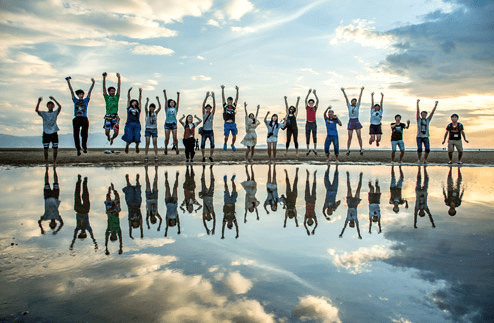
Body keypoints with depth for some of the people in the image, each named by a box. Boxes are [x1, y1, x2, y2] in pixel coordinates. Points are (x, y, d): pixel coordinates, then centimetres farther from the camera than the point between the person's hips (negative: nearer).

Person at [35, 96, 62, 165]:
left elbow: (60, 107, -12)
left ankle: (54, 161, 11)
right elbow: (36, 110, -9)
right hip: (46, 133, 0)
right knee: (45, 148, 1)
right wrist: (39, 102, -21)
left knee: (55, 148, 1)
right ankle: (46, 161, 10)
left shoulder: (55, 113, 5)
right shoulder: (44, 113, 8)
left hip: (54, 133, 0)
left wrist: (54, 99, -20)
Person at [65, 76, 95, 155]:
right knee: (76, 134, -1)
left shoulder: (86, 100, 12)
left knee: (84, 133, -16)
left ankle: (84, 147, 0)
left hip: (84, 119, -1)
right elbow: (71, 91, 11)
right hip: (76, 119, 1)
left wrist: (93, 83, -4)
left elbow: (90, 91, 4)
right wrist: (68, 82, 7)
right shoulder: (75, 100, 14)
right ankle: (78, 149, 6)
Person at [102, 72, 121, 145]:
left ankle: (112, 138, 29)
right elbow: (104, 88, 3)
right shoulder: (107, 97, 7)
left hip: (115, 117, 1)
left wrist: (119, 78, -1)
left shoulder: (116, 97, 10)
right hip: (108, 116, -1)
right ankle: (108, 137, 33)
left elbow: (119, 87, 5)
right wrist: (104, 78, -3)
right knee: (107, 132, -4)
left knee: (116, 133, -6)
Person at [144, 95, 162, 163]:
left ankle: (156, 157, -1)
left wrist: (158, 100, -21)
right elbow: (145, 108, -18)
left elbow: (160, 108, -10)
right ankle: (146, 157, -3)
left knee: (155, 143, -1)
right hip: (148, 129, -1)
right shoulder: (147, 113, 1)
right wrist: (147, 101, -31)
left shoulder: (156, 113, 5)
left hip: (154, 129, 1)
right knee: (147, 143, -4)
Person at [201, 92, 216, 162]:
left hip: (211, 132, 1)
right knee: (202, 145, -4)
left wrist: (213, 97, -16)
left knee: (212, 145, -7)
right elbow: (203, 105, -7)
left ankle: (211, 157, 8)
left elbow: (214, 106, -6)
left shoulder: (212, 114, 6)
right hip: (204, 131, -1)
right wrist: (206, 97, -16)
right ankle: (203, 157, 11)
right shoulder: (204, 113, 4)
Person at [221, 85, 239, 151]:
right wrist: (222, 89, -8)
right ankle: (225, 144, 29)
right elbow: (223, 97, -1)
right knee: (226, 137, -2)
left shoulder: (234, 106, 7)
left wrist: (237, 90, -9)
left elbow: (236, 99, 0)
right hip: (227, 124, -2)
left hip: (233, 124, 2)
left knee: (234, 136, 2)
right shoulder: (225, 105, 4)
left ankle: (233, 145, 30)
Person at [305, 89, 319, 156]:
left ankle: (314, 149, -12)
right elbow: (305, 100, -4)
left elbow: (317, 100, -3)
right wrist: (309, 93, -12)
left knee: (314, 136, -11)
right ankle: (308, 150, 11)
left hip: (314, 123, 0)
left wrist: (315, 93, -11)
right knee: (307, 137, 3)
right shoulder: (307, 107, 7)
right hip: (308, 123, 0)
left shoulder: (315, 108, 8)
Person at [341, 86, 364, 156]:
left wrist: (361, 91, 1)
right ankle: (348, 149, 5)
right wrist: (343, 91, -4)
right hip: (350, 122, 0)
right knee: (350, 137, -2)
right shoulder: (349, 106, 8)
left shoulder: (357, 106, 9)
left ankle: (361, 149, 0)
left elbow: (360, 98, 5)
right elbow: (346, 98, 2)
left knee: (359, 136, -5)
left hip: (356, 121, 0)